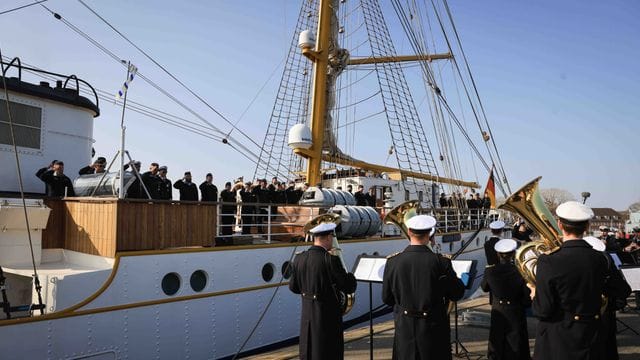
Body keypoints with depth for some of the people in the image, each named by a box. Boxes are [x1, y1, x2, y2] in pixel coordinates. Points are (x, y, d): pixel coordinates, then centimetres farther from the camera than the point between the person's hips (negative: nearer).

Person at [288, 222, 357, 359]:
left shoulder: (299, 258, -2)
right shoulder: (330, 260, -20)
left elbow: (293, 287, 8)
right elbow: (349, 287, -16)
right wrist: (350, 276, 4)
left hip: (307, 315, 6)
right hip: (327, 316, -6)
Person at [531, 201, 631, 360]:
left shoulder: (549, 262, -22)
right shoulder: (599, 259, -7)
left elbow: (543, 310, -19)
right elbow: (619, 291, 8)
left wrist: (535, 296, 1)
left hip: (556, 342, -4)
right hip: (590, 339, 4)